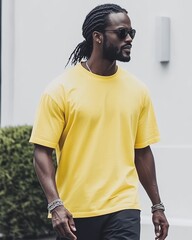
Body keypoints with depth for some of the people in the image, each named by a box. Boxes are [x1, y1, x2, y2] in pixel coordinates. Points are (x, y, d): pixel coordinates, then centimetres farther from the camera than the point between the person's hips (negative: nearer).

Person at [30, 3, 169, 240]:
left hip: (123, 208, 2)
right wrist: (55, 204, -19)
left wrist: (157, 205, 13)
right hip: (73, 213, -2)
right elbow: (42, 152, -7)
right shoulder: (61, 88, -5)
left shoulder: (137, 90, 6)